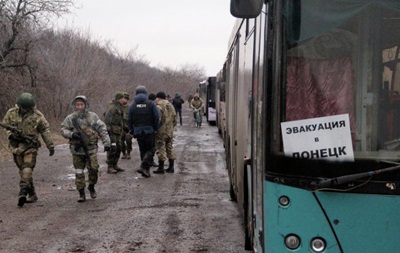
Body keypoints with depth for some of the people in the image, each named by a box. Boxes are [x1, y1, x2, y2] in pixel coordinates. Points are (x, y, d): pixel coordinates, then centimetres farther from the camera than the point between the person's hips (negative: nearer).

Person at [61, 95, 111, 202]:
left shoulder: (93, 117, 2)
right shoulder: (70, 118, 2)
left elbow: (102, 130, 2)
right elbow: (63, 130, 3)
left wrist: (106, 142, -6)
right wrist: (71, 134, -16)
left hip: (91, 149, 0)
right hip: (77, 150, 0)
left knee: (93, 169, -7)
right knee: (79, 172, 3)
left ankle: (91, 187, 19)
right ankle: (81, 193, 12)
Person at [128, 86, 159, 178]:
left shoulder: (133, 105, 4)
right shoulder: (151, 104, -3)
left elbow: (129, 120, 6)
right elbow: (157, 117, -9)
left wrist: (132, 131, 15)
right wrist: (156, 129, -1)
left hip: (138, 131, 3)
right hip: (150, 131, -3)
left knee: (143, 150, 13)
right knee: (150, 150, 3)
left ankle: (146, 170, 13)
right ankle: (144, 166, -18)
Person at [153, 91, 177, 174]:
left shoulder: (159, 107, -14)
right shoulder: (171, 106, 11)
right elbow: (175, 119, 15)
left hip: (161, 132, -7)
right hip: (170, 132, 7)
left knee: (161, 149, -3)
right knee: (169, 149, 14)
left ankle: (161, 168, -3)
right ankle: (171, 167, 17)